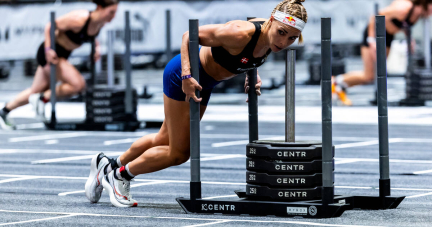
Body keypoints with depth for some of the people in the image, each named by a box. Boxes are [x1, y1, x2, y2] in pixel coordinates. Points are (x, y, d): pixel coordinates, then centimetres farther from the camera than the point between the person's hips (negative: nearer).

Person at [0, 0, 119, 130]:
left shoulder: (101, 23, -6)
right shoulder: (78, 20, -29)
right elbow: (50, 26, -19)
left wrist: (96, 47, 0)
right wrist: (48, 49, -23)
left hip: (63, 55, 8)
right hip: (52, 54, -8)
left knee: (35, 92, 18)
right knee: (78, 84, -22)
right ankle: (42, 99, -4)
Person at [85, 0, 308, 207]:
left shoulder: (271, 38, -12)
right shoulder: (240, 33, -36)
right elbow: (189, 36, -28)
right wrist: (186, 75, -36)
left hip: (204, 83, 8)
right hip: (182, 75, -8)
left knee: (165, 140, 22)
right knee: (179, 153, 0)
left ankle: (109, 165, 41)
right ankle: (119, 175, 20)